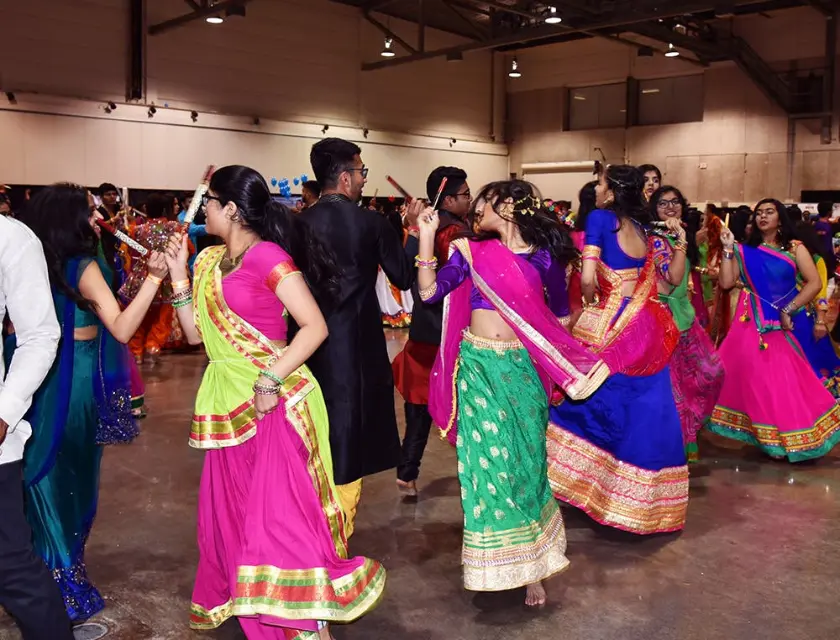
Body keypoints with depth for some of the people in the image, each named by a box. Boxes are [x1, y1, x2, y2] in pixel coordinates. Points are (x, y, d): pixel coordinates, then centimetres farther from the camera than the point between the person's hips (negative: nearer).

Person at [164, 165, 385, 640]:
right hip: (229, 403, 8)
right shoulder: (210, 261, 10)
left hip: (272, 400, -8)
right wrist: (179, 274, 4)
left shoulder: (268, 256, -14)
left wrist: (271, 378, -24)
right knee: (230, 509, 16)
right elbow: (195, 333, 11)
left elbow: (315, 327, -19)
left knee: (280, 511, -5)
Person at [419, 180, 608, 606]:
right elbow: (429, 291, -6)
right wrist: (427, 236, -7)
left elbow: (561, 315, 12)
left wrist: (541, 345, 6)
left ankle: (531, 568, 19)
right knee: (487, 458, 3)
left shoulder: (543, 256, 0)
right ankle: (494, 559, 19)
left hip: (521, 369, -1)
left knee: (524, 459, 5)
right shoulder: (471, 251, 4)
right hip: (479, 367, 1)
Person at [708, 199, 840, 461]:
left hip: (785, 324, -1)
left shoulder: (795, 248, 2)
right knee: (754, 375, -2)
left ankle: (793, 437, 13)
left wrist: (788, 310, -13)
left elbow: (814, 283, -7)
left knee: (787, 378, 0)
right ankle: (771, 437, 9)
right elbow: (726, 282, -4)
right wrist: (728, 248, -7)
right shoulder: (746, 251, 6)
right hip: (753, 324, 1)